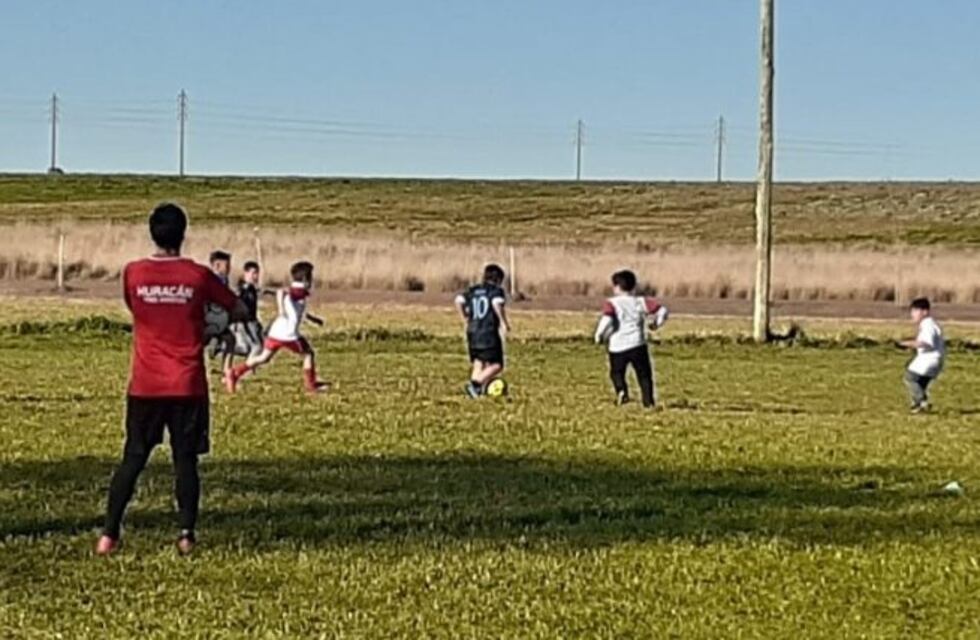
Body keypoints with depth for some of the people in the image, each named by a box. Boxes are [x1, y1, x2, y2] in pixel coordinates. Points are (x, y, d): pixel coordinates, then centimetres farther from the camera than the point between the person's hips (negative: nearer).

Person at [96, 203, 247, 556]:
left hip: (145, 385, 1)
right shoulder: (198, 276, -5)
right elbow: (239, 310, 7)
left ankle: (109, 534, 3)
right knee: (186, 460, 5)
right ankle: (186, 534, 1)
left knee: (133, 458, 7)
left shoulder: (132, 273, -2)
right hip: (188, 386, -1)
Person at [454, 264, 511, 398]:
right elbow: (497, 304, -21)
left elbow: (459, 301, 2)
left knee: (478, 364, 15)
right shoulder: (496, 291, -1)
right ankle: (475, 383, -20)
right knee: (496, 365, -2)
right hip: (489, 333, -6)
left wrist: (465, 320, 12)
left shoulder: (472, 291, 15)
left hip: (473, 332, 6)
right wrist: (504, 322, -13)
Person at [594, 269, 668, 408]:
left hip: (617, 346, -1)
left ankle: (621, 391, -7)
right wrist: (656, 323, 25)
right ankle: (649, 402, 5)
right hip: (638, 345, 2)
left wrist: (599, 336, -5)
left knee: (617, 372, 18)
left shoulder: (611, 303, -2)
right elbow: (662, 310, 5)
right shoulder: (640, 302, 8)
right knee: (644, 374, 11)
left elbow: (607, 319, -20)